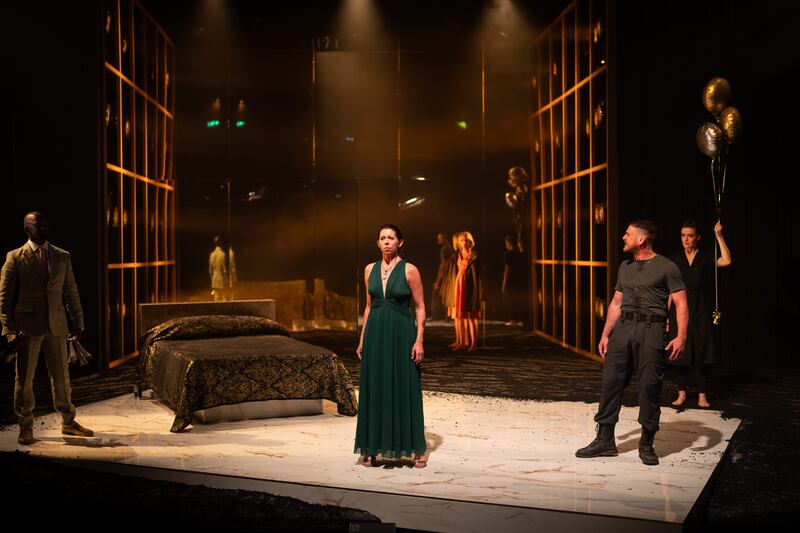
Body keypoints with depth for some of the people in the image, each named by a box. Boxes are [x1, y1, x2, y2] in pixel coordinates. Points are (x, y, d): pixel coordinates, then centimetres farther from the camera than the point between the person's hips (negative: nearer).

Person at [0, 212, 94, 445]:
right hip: (27, 327, -3)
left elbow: (71, 292, 12)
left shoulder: (62, 257, 10)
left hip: (56, 326, 3)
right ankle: (26, 428, 15)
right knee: (24, 379, 4)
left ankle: (68, 423, 22)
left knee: (61, 376, 9)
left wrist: (78, 322, 8)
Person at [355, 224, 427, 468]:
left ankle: (417, 450, 9)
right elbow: (369, 306, 14)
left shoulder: (409, 270, -5)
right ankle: (372, 449, 13)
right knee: (374, 390, 6)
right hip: (376, 334, 4)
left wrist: (419, 340, -12)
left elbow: (420, 308, -4)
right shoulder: (370, 269, 8)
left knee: (406, 390, 0)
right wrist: (362, 339, 10)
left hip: (401, 334, -4)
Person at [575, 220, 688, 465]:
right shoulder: (625, 267, 18)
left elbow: (681, 304, -5)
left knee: (649, 385, -3)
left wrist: (681, 337, -15)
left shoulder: (666, 267, -1)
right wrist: (605, 335, 17)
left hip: (651, 329, -5)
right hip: (623, 327, 5)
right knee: (611, 381, 1)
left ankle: (646, 445, 10)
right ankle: (605, 440, 8)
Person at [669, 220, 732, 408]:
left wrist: (719, 236, -18)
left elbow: (726, 261, -18)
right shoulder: (675, 259, 7)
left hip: (700, 312, -2)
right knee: (680, 353, 3)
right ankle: (682, 394, 12)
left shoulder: (706, 257, 2)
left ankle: (702, 395, 7)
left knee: (701, 353, 0)